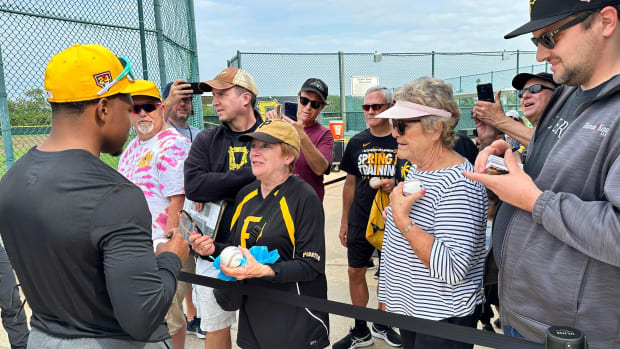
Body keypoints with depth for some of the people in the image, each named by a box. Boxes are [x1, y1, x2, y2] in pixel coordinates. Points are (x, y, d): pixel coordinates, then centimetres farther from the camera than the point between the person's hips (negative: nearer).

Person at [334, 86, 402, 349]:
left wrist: (396, 186, -24)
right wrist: (344, 221, 10)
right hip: (360, 221, 3)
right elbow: (350, 183, 9)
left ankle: (381, 324, 34)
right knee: (356, 272, 7)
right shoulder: (357, 142, 3)